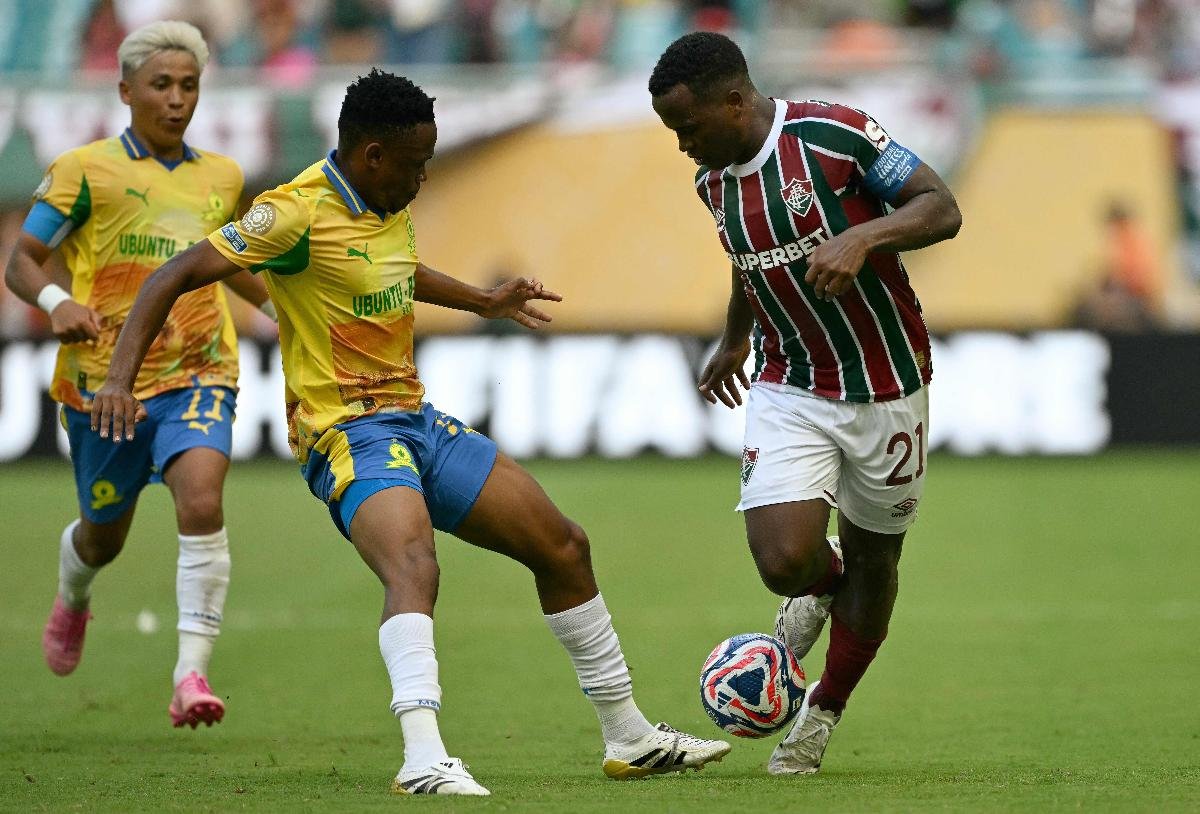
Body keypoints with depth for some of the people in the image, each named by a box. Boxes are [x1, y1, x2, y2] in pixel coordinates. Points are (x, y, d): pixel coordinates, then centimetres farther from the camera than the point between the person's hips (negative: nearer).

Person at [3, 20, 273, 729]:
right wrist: (58, 302, -24)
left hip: (197, 377, 1)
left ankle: (193, 671, -27)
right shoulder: (85, 171, -3)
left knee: (202, 503, -25)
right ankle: (72, 600, 51)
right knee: (105, 537, 13)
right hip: (105, 378, -1)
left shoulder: (222, 177, 10)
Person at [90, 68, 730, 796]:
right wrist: (121, 380, -27)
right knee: (414, 570, -36)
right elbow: (176, 277, -18)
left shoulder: (392, 208, 9)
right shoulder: (299, 213, -16)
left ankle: (630, 737, 26)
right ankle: (425, 758, -51)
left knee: (564, 547, 13)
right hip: (349, 434, -9)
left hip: (418, 422, 9)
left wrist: (485, 302, 37)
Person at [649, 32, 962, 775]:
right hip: (789, 390, 3)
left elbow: (942, 209, -16)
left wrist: (861, 237, -32)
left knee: (874, 562, 10)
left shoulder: (835, 134, -18)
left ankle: (825, 714, 32)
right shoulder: (714, 181, 1)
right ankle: (824, 583, 22)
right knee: (784, 560, -16)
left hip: (886, 388, -3)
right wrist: (735, 339, 34)